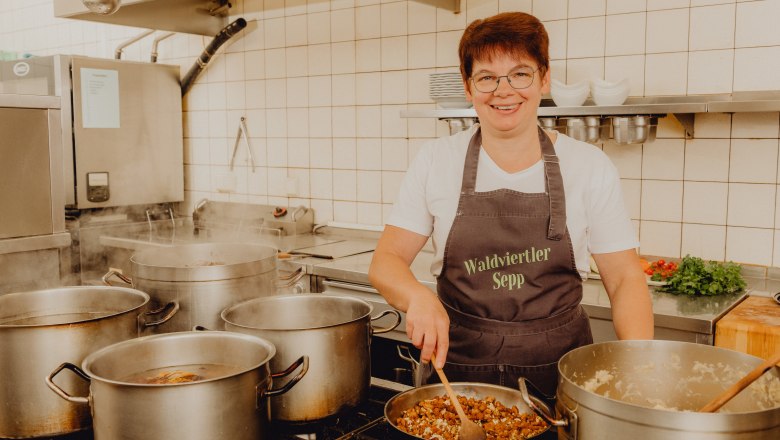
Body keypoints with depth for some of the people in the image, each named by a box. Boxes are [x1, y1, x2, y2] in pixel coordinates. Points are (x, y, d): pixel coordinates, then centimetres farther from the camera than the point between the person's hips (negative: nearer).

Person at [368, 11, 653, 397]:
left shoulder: (590, 166, -2)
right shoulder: (435, 161, -2)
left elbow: (624, 278, 0)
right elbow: (385, 262, -3)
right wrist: (418, 296, -25)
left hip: (558, 375, 0)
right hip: (456, 368, 0)